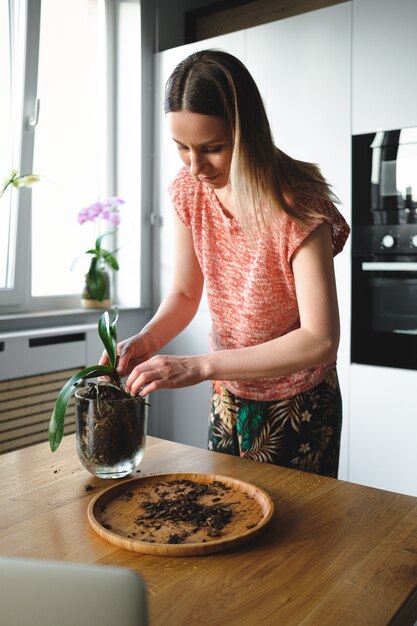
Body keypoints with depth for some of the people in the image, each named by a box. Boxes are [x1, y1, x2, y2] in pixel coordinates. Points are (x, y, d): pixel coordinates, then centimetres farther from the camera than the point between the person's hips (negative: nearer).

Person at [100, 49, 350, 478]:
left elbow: (321, 341, -30)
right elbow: (185, 294, -1)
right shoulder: (188, 191, -10)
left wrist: (200, 366, -36)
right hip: (228, 395, 5)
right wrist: (147, 339, -22)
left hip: (300, 407, -4)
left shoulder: (296, 206, -27)